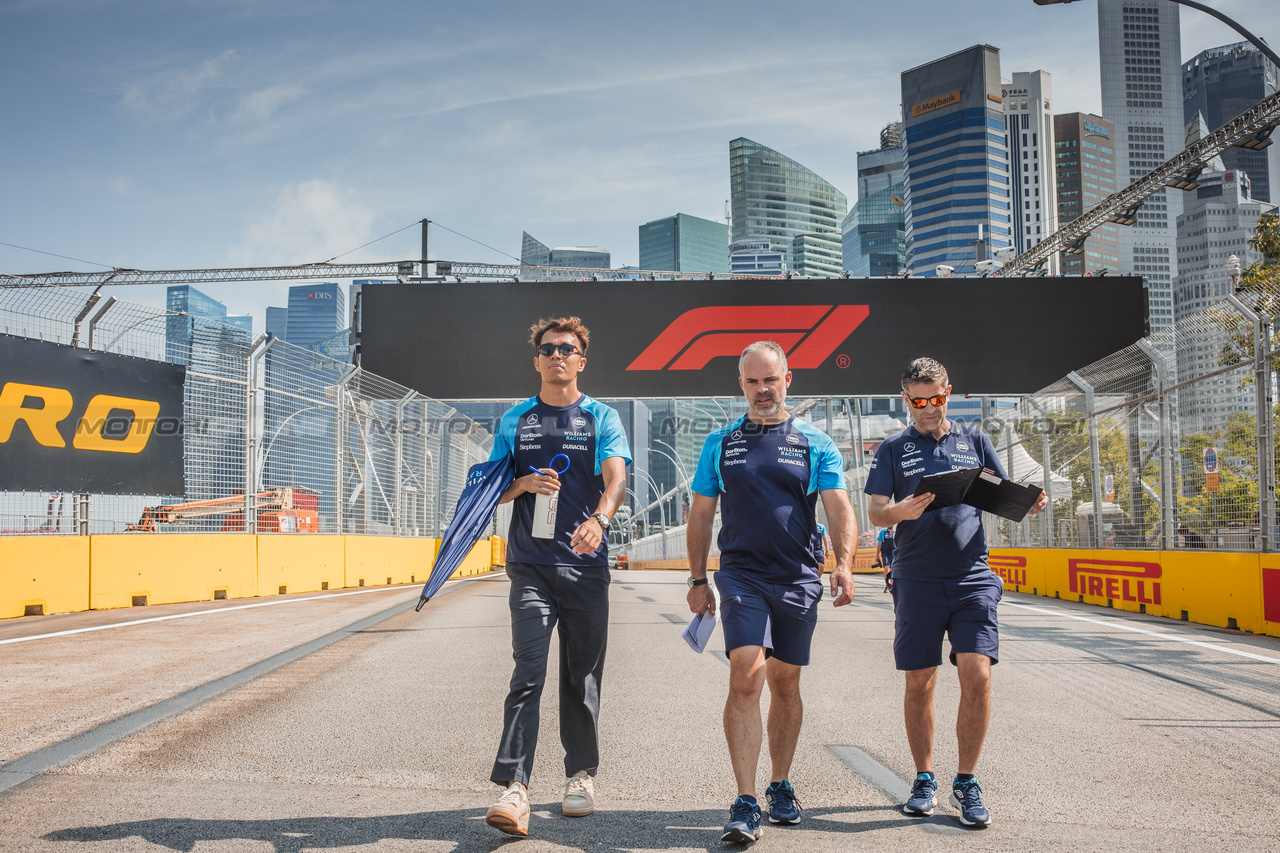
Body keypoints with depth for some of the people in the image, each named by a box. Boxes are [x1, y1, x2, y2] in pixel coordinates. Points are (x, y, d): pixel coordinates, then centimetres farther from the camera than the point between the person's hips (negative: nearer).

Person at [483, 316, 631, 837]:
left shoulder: (602, 418, 6)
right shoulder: (515, 421, 12)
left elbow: (616, 478, -11)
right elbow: (494, 490, 14)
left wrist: (599, 519, -32)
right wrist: (524, 483, -9)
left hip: (586, 565, 0)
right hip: (530, 565, 0)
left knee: (582, 676, 9)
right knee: (528, 672, -11)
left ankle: (581, 775, 25)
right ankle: (514, 787, -15)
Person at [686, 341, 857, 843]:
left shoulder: (815, 445, 6)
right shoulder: (720, 444, 9)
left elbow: (839, 509, -1)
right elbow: (700, 515, 12)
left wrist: (844, 564, -18)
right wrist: (697, 580, 8)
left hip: (798, 578, 1)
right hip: (742, 575, -1)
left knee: (785, 684, 10)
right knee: (746, 678, -14)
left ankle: (780, 787, 26)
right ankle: (746, 803, -13)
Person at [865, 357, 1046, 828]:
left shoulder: (974, 440, 12)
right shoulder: (893, 448, 8)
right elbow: (874, 510, 0)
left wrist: (1029, 503, -8)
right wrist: (901, 511, -22)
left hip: (972, 578, 1)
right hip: (917, 581, 0)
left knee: (977, 676, -9)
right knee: (919, 683, 4)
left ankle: (966, 782, 6)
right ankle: (924, 779, 20)